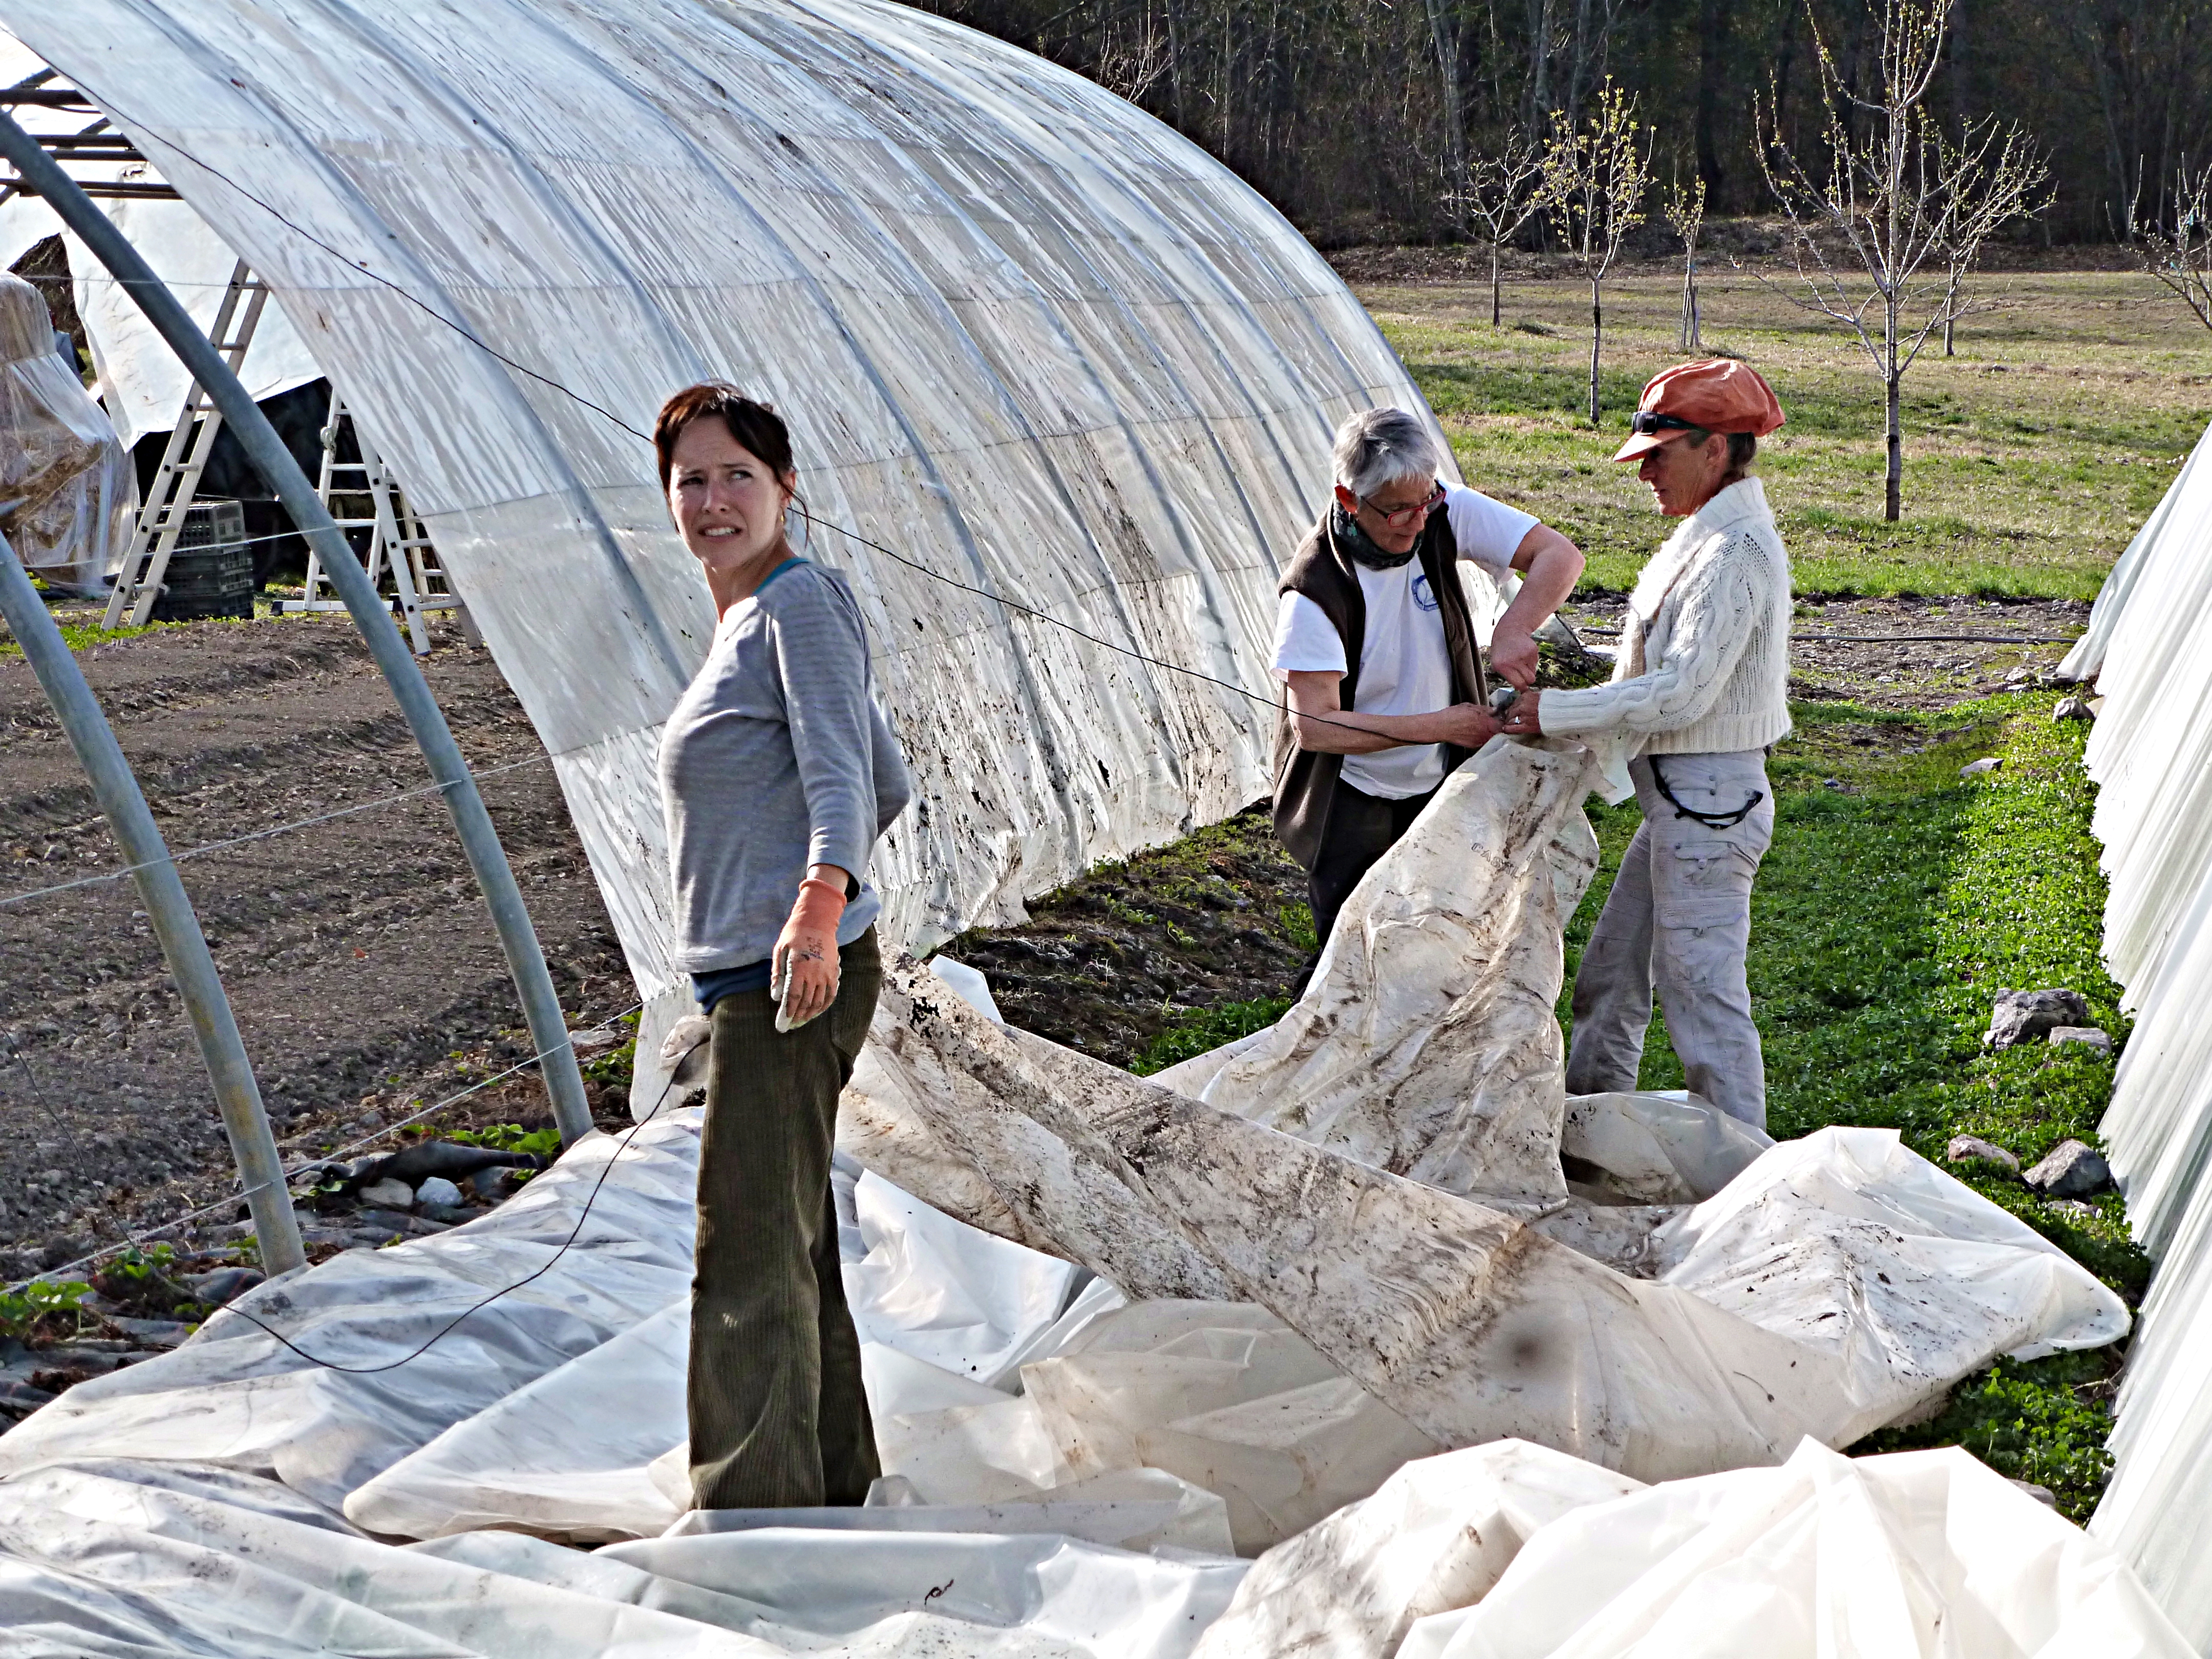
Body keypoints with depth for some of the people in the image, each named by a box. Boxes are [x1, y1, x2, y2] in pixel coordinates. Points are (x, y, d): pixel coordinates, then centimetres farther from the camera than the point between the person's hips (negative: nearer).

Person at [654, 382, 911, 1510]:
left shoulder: (803, 601, -8)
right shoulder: (742, 624, 20)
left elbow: (844, 774, -22)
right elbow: (892, 784, 25)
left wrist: (817, 903, -37)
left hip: (794, 978, -10)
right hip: (750, 978, 10)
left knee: (748, 1247, -11)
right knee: (788, 1240, 16)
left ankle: (749, 1501, -10)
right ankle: (832, 1474, 26)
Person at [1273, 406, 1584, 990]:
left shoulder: (1444, 515, -13)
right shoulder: (1314, 589, -25)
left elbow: (1559, 555, -12)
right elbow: (1316, 726, -26)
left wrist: (1513, 630, -31)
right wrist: (1438, 726, -27)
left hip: (1437, 788, 4)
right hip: (1352, 806, -4)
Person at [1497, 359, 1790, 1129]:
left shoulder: (1738, 550, -19)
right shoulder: (1709, 535, 13)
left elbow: (1683, 692, -24)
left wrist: (1557, 712, -17)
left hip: (1706, 801, -10)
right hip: (1680, 797, 10)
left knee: (1701, 990, -4)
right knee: (1611, 972, 18)